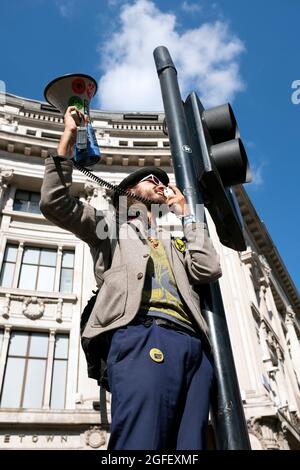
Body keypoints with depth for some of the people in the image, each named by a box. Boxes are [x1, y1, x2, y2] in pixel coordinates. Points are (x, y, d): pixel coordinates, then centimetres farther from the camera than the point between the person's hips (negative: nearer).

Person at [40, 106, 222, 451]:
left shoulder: (173, 238, 36)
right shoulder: (109, 226, 26)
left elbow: (208, 270, 17)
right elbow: (54, 203, 11)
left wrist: (185, 214, 26)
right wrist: (68, 136, 15)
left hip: (192, 344, 5)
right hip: (138, 335, -5)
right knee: (142, 441, -22)